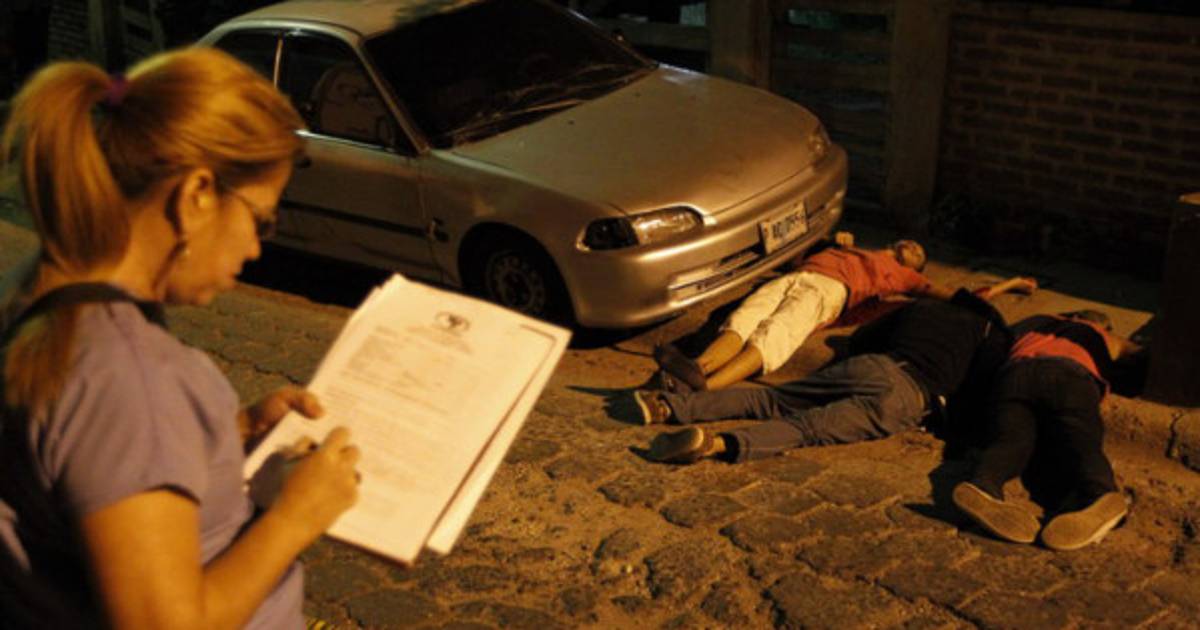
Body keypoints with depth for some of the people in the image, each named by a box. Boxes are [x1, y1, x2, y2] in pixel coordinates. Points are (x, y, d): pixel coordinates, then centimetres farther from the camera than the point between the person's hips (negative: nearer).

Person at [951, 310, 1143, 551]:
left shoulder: (1033, 324, 44)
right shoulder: (1107, 339, 39)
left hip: (1015, 372, 1)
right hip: (1071, 375, -1)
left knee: (1009, 439, -22)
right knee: (1081, 443, -22)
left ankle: (984, 485, -56)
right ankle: (1099, 495, -57)